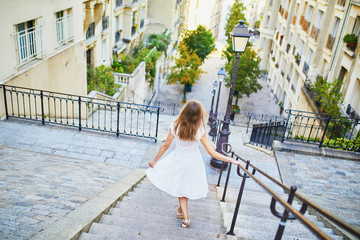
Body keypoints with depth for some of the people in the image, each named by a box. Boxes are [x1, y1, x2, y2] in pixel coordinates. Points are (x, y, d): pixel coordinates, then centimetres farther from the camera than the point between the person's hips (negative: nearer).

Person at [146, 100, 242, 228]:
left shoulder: (175, 127, -23)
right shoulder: (199, 132, -26)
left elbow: (165, 146, -12)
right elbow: (213, 153, -22)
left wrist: (155, 160, 3)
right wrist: (232, 160, -13)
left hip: (178, 160, 1)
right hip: (193, 162, 0)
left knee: (181, 187, 20)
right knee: (187, 186, 24)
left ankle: (185, 216, 19)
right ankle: (181, 210, 41)